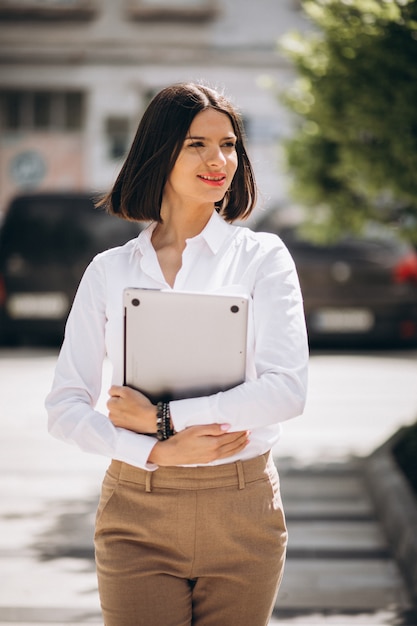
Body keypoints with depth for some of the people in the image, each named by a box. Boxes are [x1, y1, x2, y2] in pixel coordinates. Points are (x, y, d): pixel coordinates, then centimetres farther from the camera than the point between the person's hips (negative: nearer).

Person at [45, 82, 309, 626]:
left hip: (241, 513, 0)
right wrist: (158, 452, -13)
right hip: (137, 514, 1)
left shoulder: (262, 257, 2)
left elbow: (286, 390, -10)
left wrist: (162, 418, -12)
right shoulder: (110, 270, 7)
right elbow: (64, 406, 2)